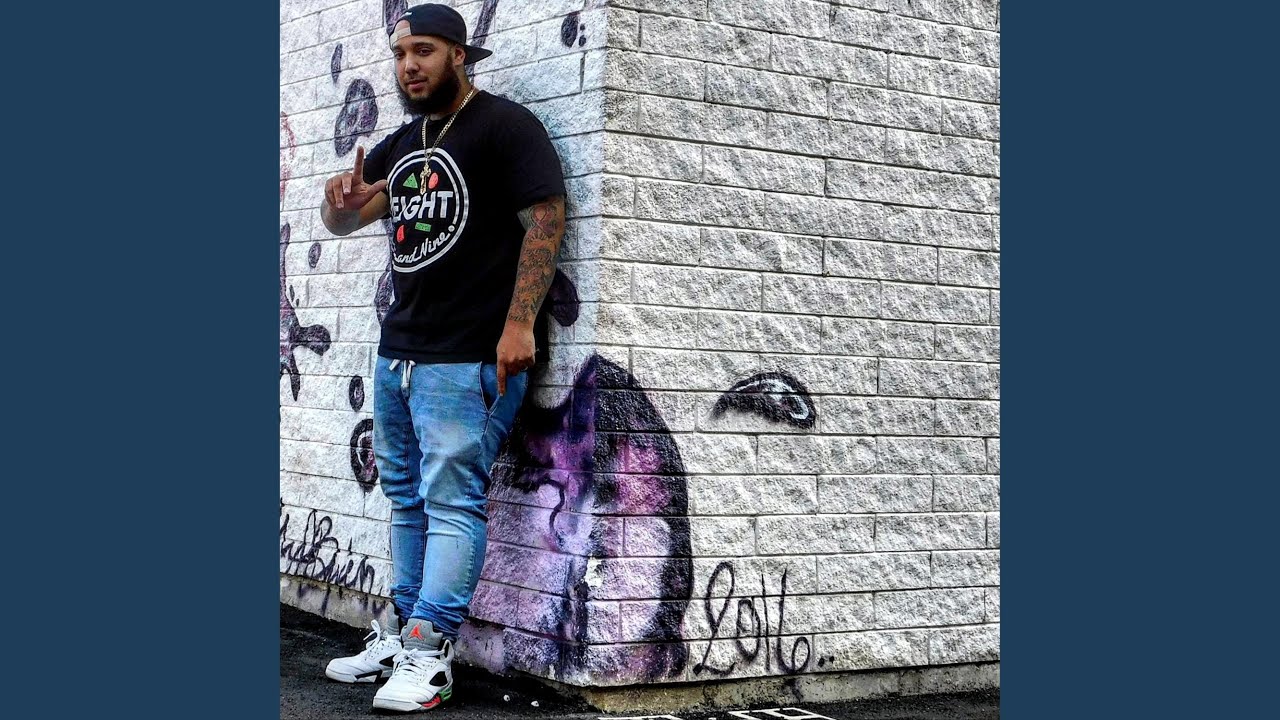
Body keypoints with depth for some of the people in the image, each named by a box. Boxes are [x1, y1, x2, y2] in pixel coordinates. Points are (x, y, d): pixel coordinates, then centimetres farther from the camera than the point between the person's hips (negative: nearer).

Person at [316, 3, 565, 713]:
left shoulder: (503, 125, -4)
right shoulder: (399, 145, 19)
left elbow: (546, 218, -11)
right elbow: (343, 221, 20)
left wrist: (520, 322, -19)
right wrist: (341, 201, -6)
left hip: (467, 359, -8)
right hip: (397, 351, 8)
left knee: (451, 502, -8)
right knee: (406, 499, 12)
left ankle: (429, 654, -8)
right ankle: (400, 633, 19)